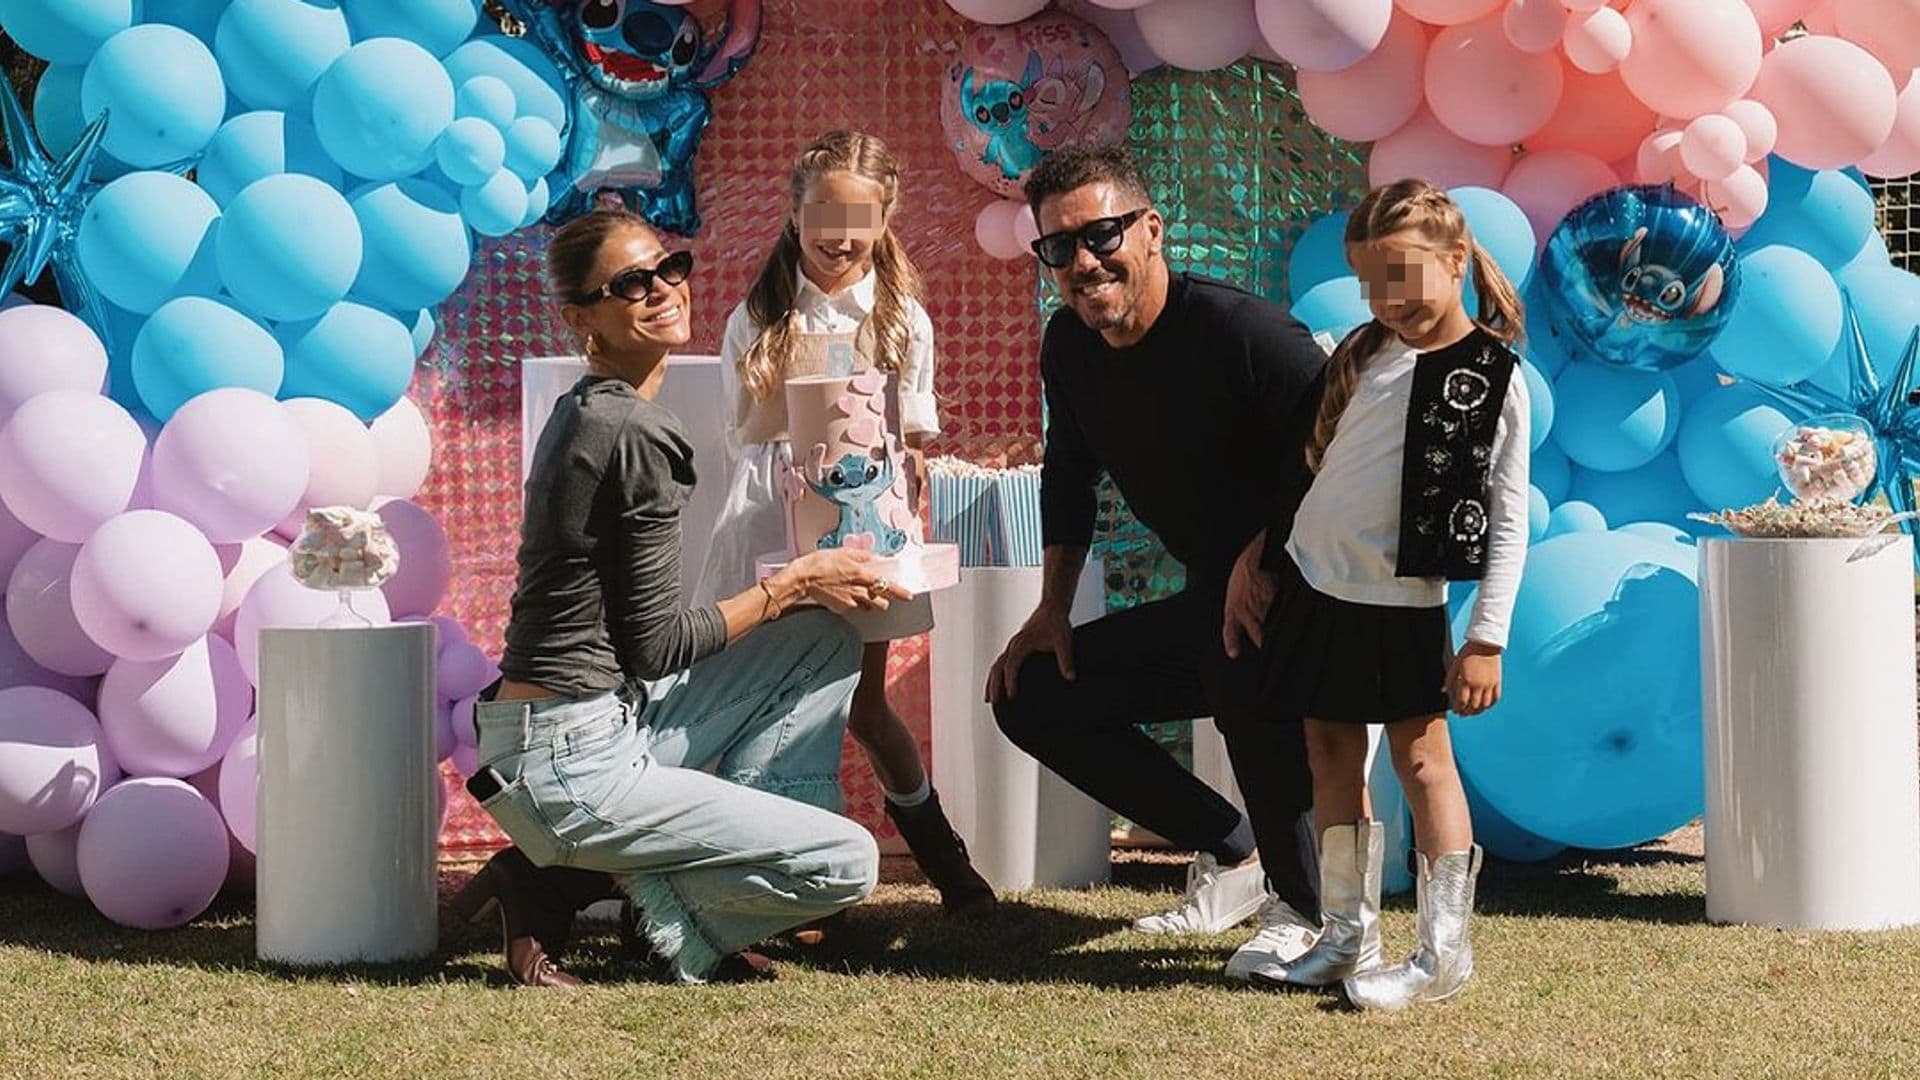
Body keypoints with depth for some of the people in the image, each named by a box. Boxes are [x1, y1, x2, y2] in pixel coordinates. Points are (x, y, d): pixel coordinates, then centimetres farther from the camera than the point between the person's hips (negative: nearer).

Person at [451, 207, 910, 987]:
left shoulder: (586, 413, 13)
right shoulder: (637, 434, -16)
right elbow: (656, 645, -14)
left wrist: (799, 580, 13)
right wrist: (794, 583, -2)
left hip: (605, 721, 10)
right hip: (569, 765, -10)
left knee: (825, 641, 15)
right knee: (848, 861, -10)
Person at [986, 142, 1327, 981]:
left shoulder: (1240, 330, -23)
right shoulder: (1070, 347, 2)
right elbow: (1069, 474, 19)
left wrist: (1263, 555, -29)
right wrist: (1052, 609, 13)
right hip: (1207, 603, 9)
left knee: (1238, 653, -40)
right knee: (1033, 697, 4)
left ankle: (1304, 908, -21)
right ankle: (1230, 857, 12)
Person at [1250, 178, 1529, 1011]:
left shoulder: (1493, 378, -10)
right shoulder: (1365, 353, 7)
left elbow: (1509, 521, -11)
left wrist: (1487, 638, -14)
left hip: (1401, 605, -6)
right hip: (1316, 582, 6)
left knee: (1421, 758, -3)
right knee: (1332, 756, 9)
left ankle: (1443, 951, 1)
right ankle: (1348, 939, 18)